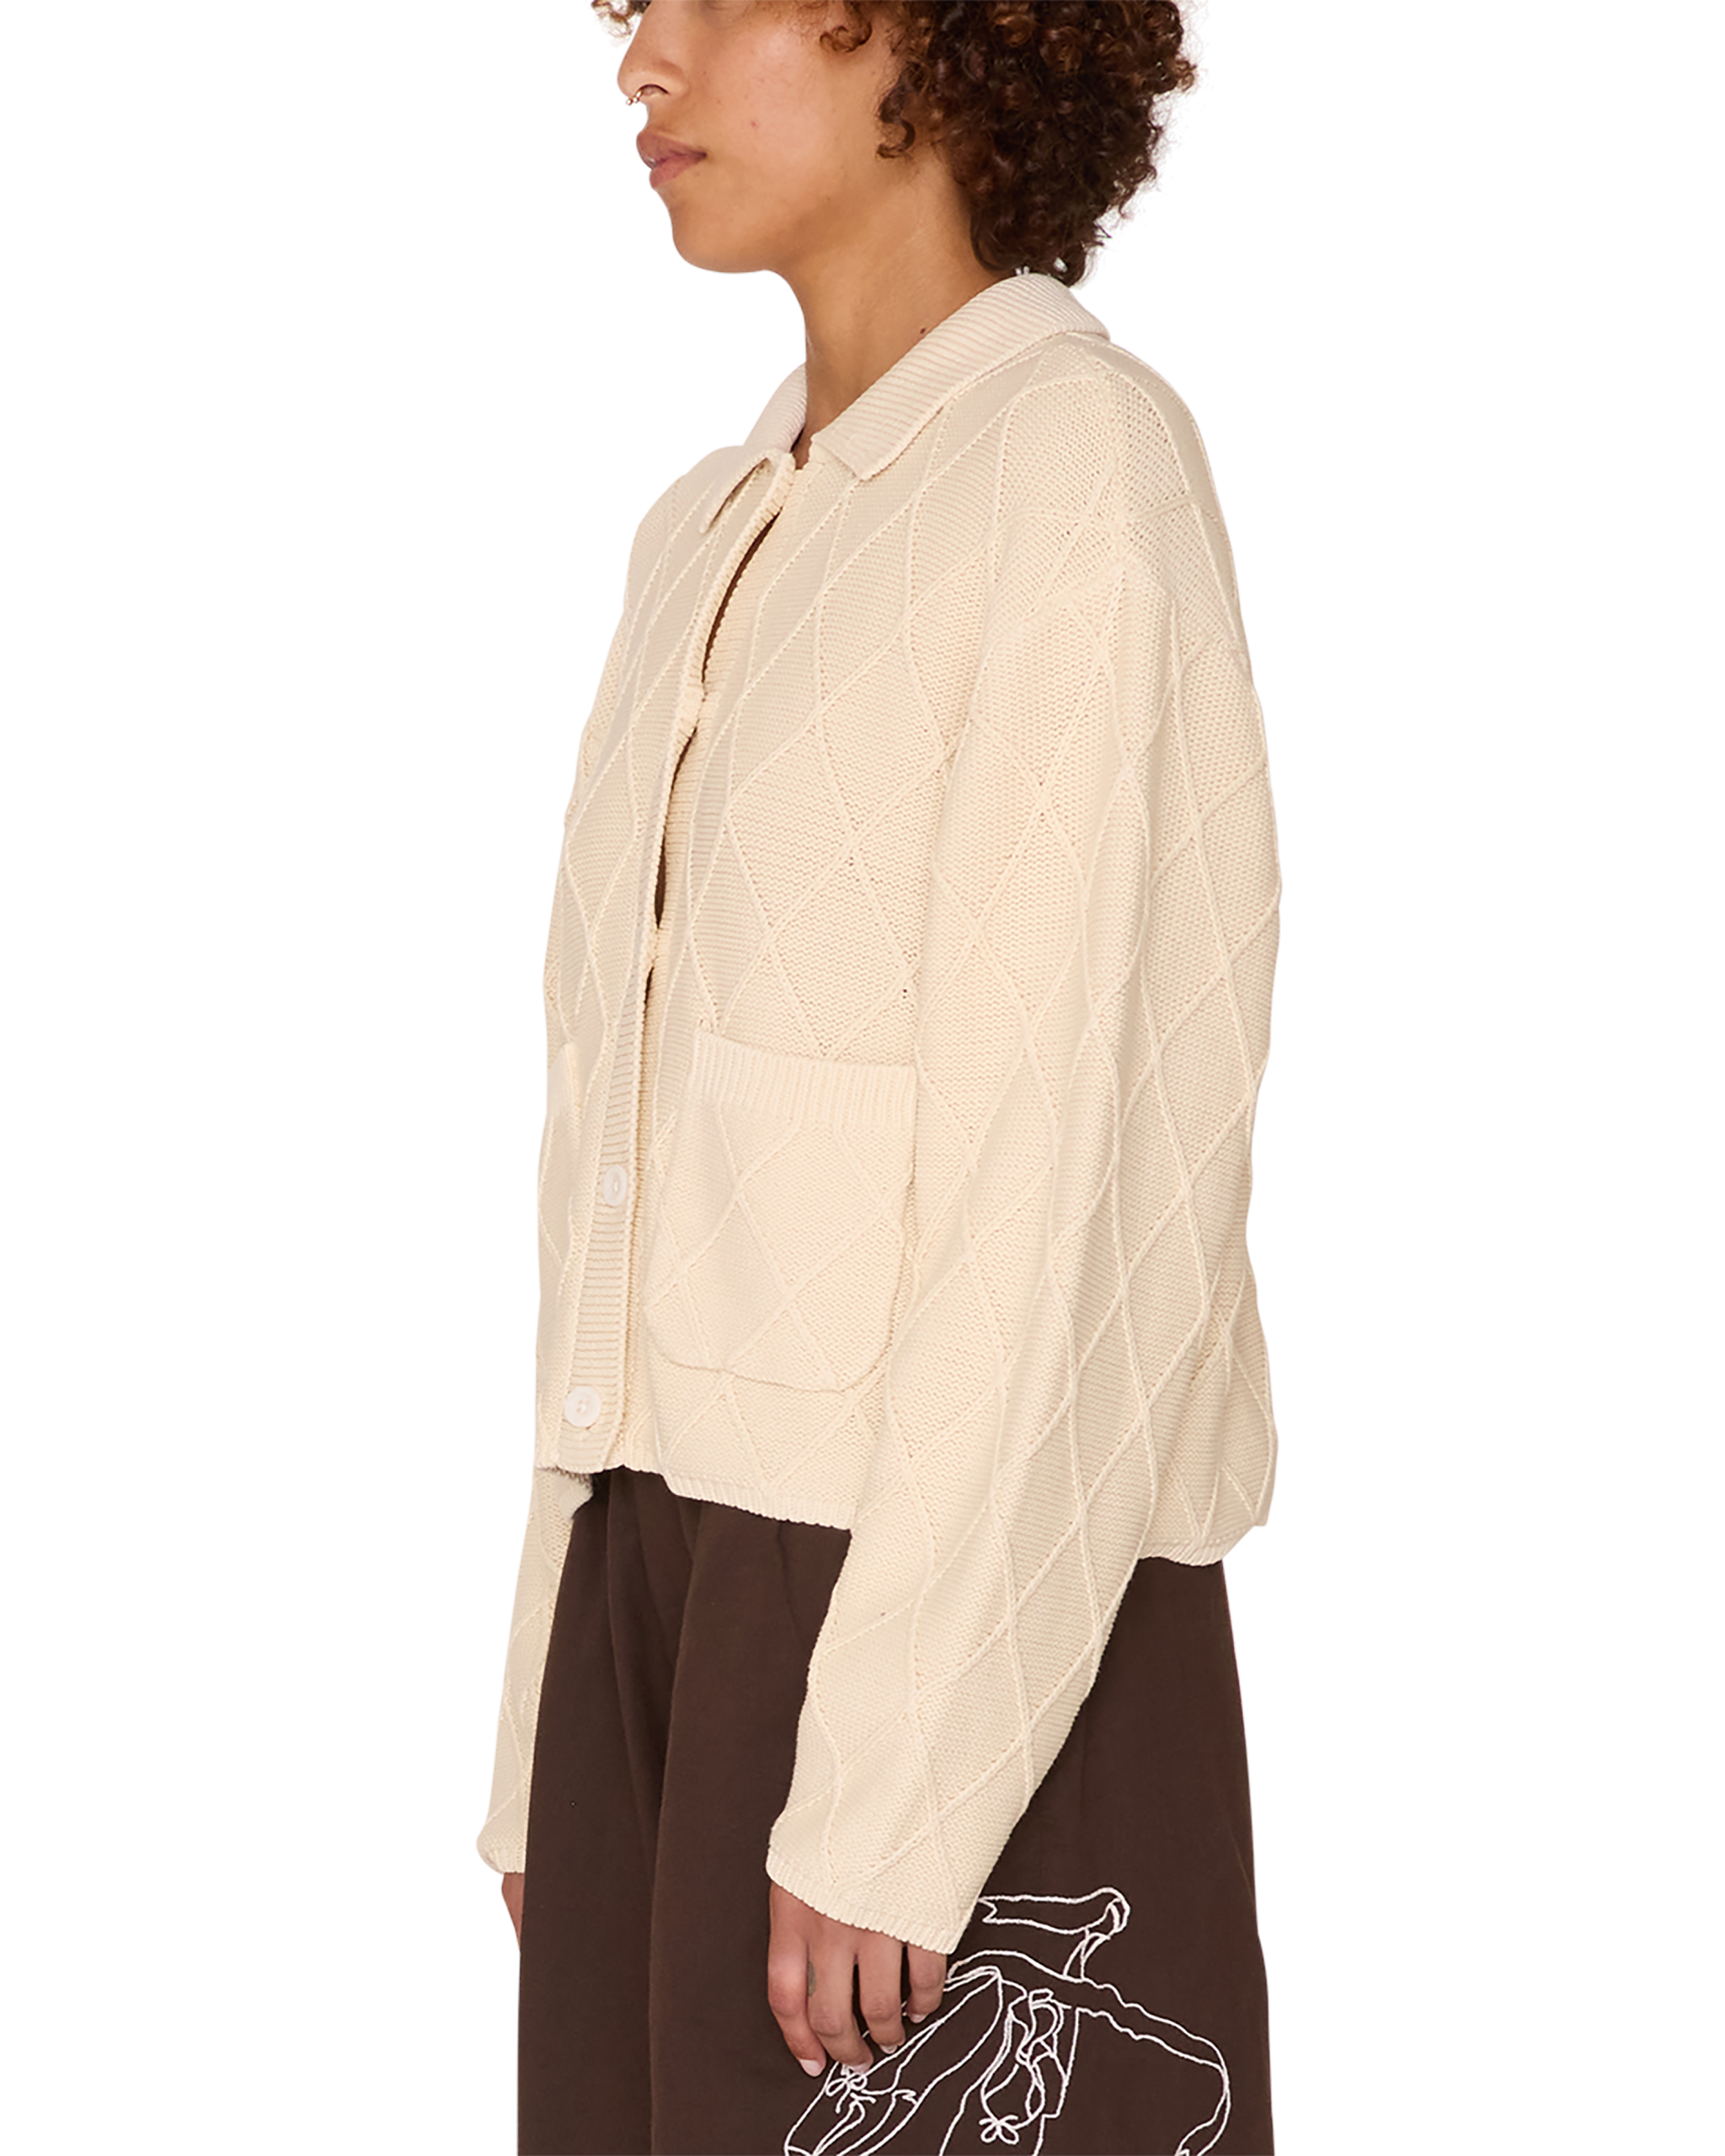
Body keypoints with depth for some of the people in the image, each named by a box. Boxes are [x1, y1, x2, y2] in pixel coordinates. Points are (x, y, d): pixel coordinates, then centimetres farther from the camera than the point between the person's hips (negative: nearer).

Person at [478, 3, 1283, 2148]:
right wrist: (561, 1742, 14)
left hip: (964, 1623, -8)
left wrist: (888, 1787, -19)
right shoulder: (715, 535, 16)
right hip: (683, 1574, 8)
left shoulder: (1079, 466, -10)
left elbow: (1072, 1160, -16)